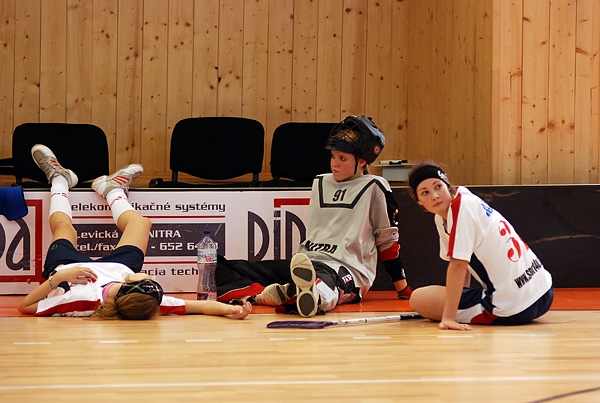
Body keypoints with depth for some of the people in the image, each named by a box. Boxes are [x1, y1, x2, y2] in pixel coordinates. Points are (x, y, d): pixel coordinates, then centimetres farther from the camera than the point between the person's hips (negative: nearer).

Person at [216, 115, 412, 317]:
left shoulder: (374, 188, 2)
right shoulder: (320, 182, 21)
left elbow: (387, 240, 4)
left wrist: (403, 289, 5)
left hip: (344, 269, -7)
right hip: (306, 263, 7)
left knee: (322, 279, -48)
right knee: (220, 268, -12)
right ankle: (259, 294, -43)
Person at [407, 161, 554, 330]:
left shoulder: (463, 206, -18)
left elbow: (458, 265, -25)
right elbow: (462, 264, 17)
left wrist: (448, 318, -28)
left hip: (512, 308, -10)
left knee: (419, 299, -7)